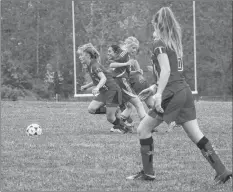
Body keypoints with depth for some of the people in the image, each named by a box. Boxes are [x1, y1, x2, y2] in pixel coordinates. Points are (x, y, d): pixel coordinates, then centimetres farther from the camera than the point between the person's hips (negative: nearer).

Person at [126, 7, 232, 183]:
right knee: (196, 134, 6)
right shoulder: (175, 43, 18)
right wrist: (155, 89, 28)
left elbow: (166, 70, -20)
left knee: (143, 129, 3)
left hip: (172, 94, -8)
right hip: (185, 91, 8)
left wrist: (159, 94, -26)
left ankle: (148, 172, 6)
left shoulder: (159, 44, -7)